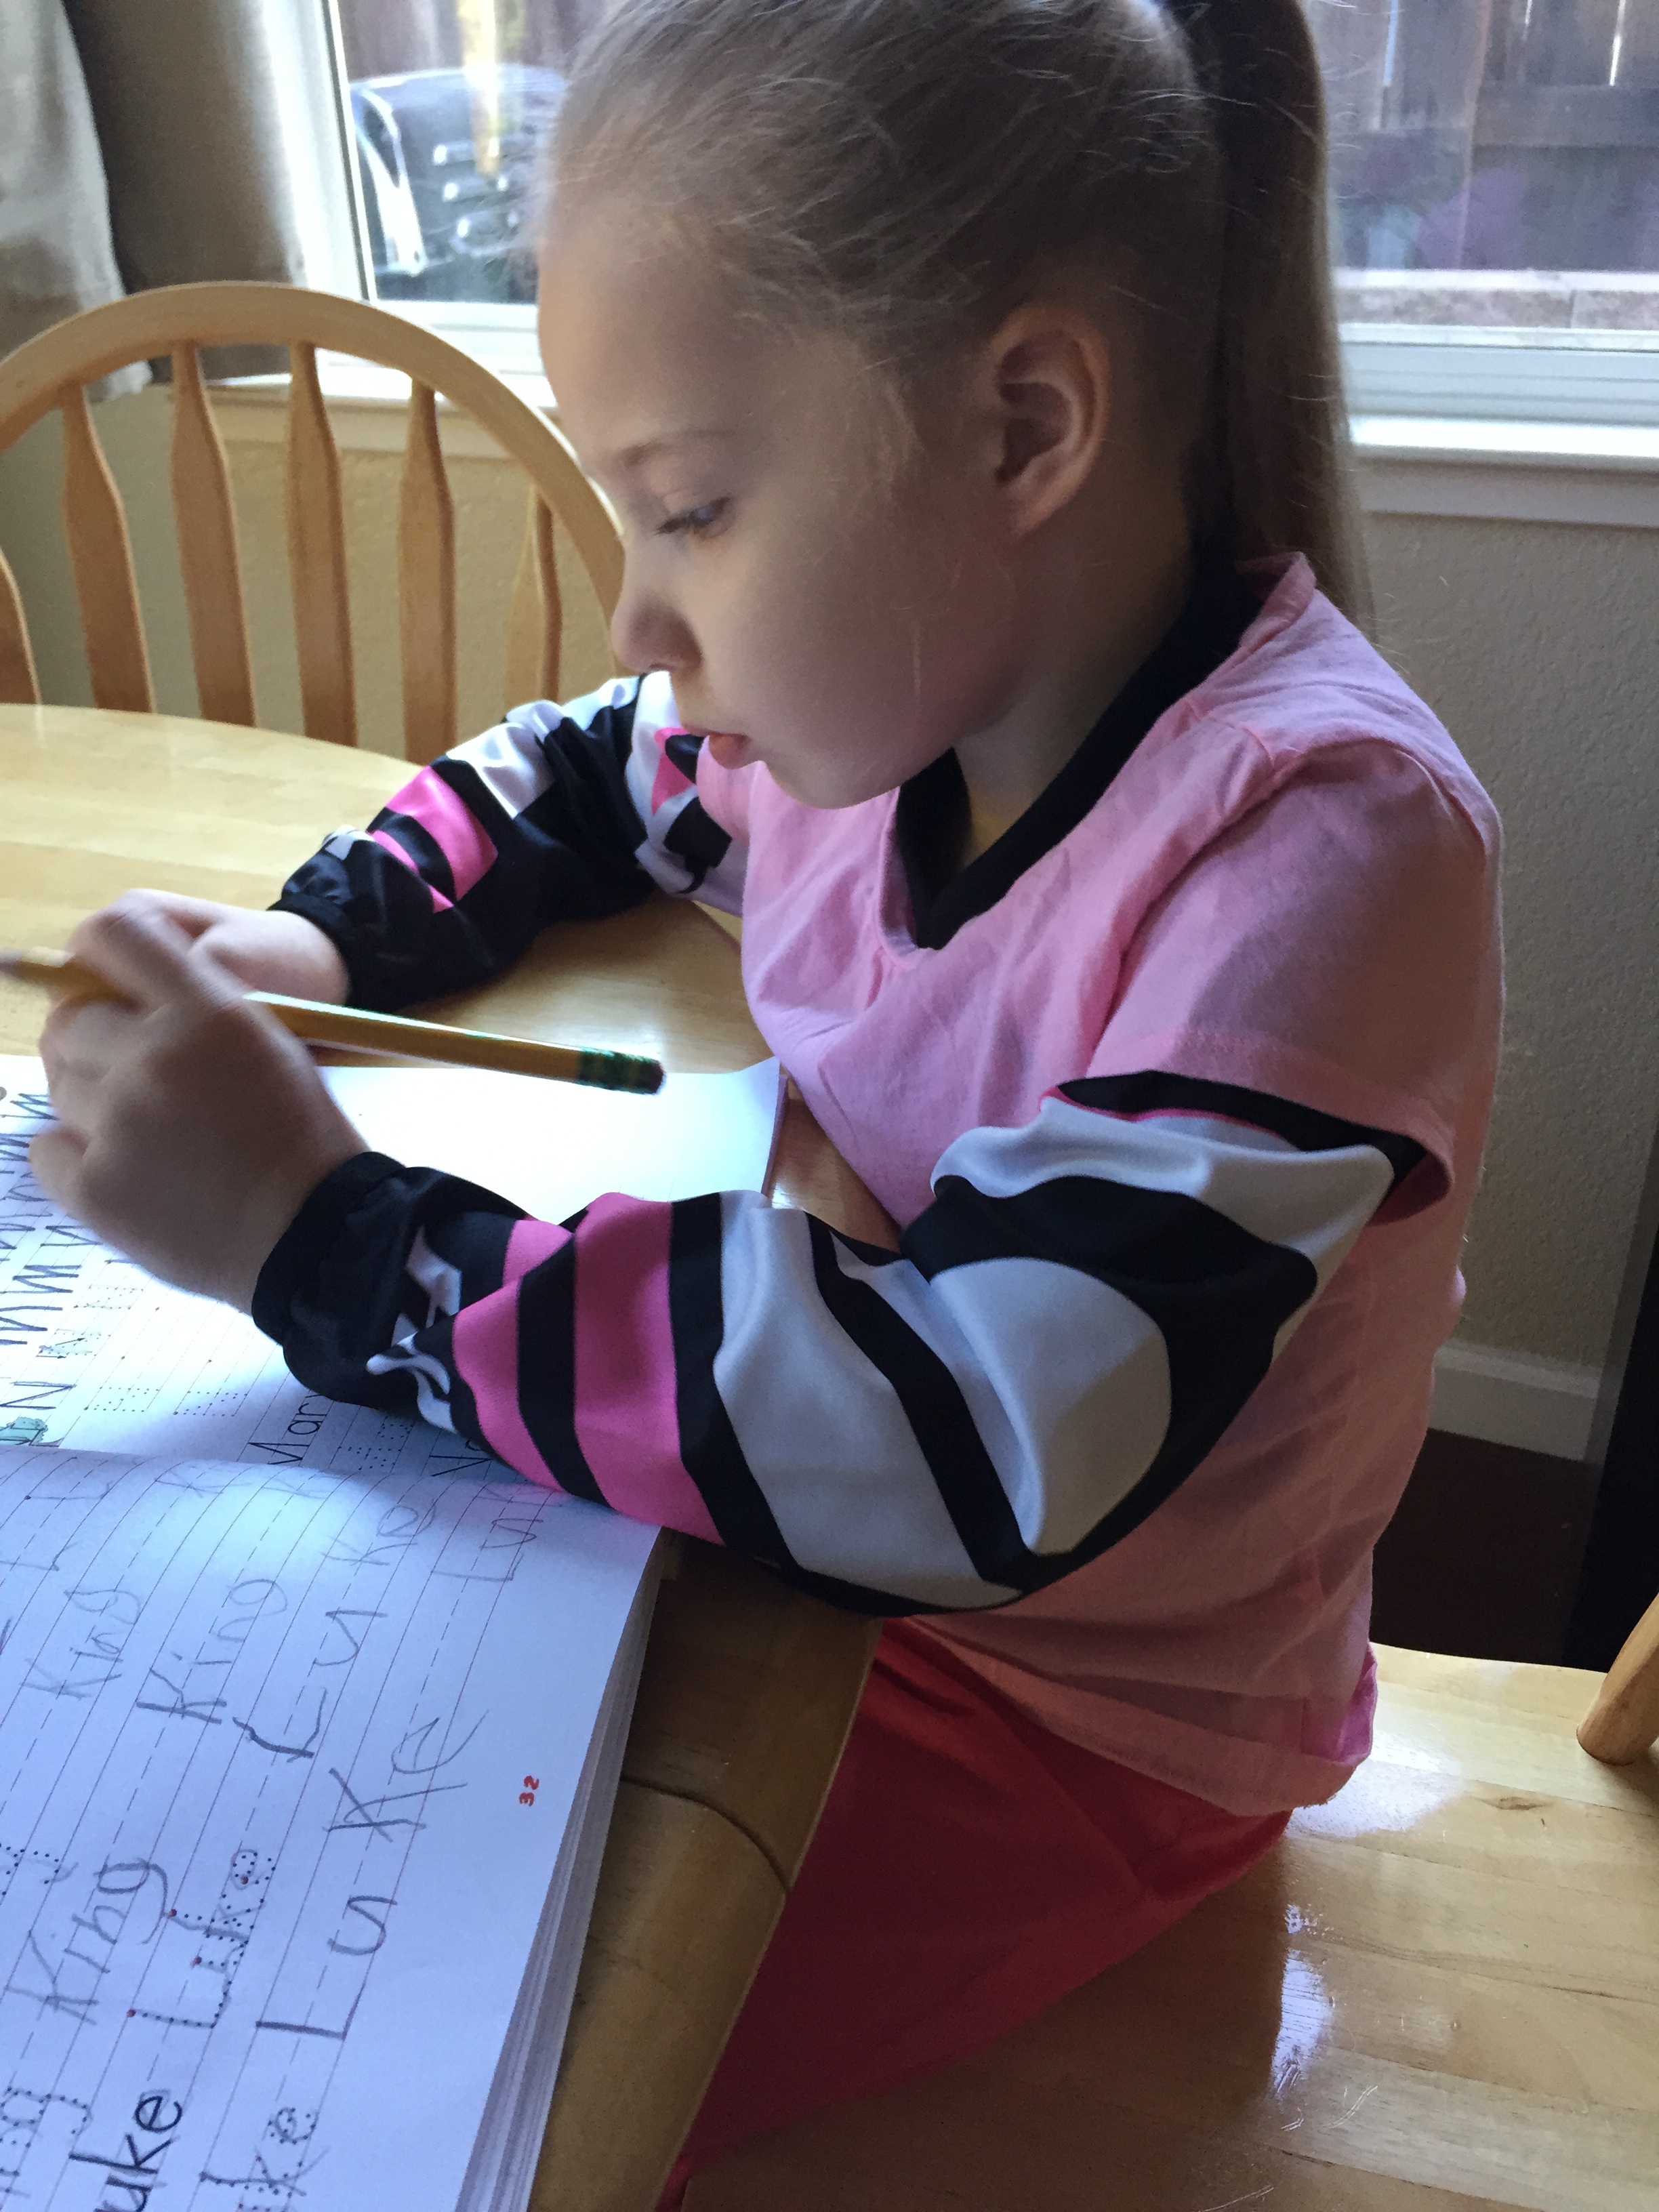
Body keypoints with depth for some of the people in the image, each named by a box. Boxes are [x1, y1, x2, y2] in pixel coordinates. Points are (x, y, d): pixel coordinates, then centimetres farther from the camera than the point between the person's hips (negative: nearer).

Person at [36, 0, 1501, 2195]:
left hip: (1079, 1703, -6)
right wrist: (325, 937, -5)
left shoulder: (1322, 834, -29)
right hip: (784, 1481, 6)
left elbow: (970, 1439, -35)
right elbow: (583, 776, 13)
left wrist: (328, 1235, -33)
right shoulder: (888, 669, -8)